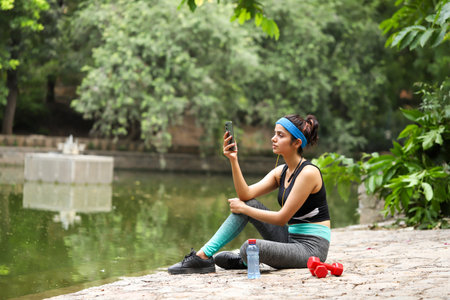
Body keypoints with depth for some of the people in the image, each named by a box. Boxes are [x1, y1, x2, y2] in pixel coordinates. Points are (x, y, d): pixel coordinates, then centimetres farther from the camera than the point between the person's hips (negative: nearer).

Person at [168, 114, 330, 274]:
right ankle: (203, 255, -1)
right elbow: (246, 194, -3)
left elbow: (282, 218, -17)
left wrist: (243, 209, -8)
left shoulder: (308, 172, -16)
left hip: (311, 247, -8)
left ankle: (247, 261, 8)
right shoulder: (281, 171, 10)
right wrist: (233, 160, -12)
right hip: (290, 238, 8)